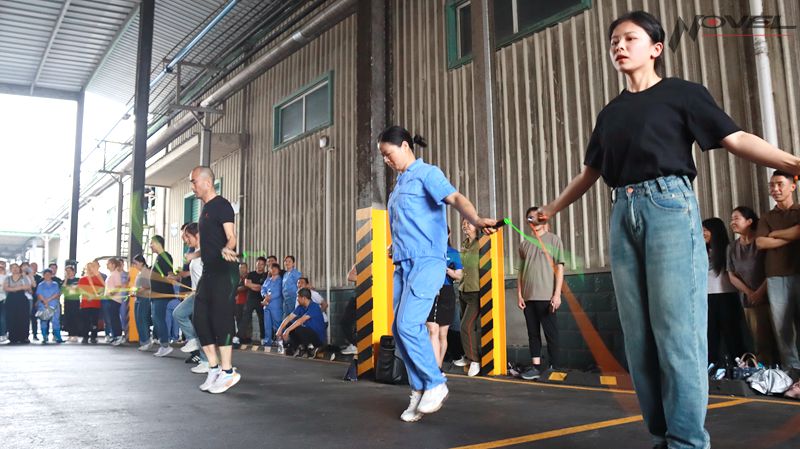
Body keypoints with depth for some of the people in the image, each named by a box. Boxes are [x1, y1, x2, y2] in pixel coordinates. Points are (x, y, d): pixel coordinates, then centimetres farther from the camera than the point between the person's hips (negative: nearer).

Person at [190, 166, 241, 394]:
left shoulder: (221, 205, -8)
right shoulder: (205, 208, 19)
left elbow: (231, 237, -20)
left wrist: (226, 249, -40)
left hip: (224, 272, -9)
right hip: (209, 272, 9)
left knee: (221, 318, -9)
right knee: (200, 319, 6)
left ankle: (228, 371, -2)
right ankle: (214, 368, 15)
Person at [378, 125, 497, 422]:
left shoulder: (426, 173, -3)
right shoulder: (398, 185, 22)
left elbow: (455, 198, -21)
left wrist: (476, 220, -38)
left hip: (426, 261, -8)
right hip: (403, 264, 8)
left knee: (408, 325, -17)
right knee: (399, 330, 3)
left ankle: (436, 384, 0)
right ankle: (419, 391, 14)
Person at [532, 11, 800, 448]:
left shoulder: (681, 92, 8)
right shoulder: (610, 112, 23)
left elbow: (735, 139, -1)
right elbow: (589, 172, 29)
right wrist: (552, 208, 33)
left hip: (668, 204, -5)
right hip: (623, 214, 6)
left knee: (676, 329, -10)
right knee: (638, 334, 2)